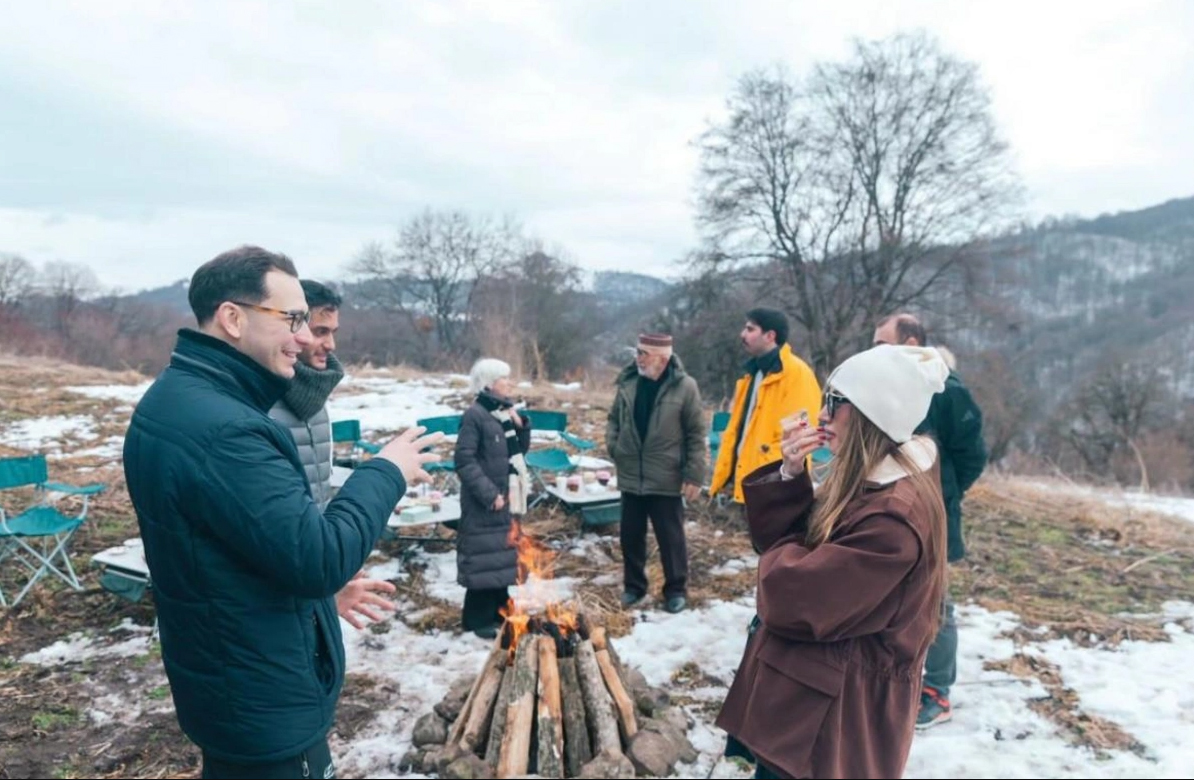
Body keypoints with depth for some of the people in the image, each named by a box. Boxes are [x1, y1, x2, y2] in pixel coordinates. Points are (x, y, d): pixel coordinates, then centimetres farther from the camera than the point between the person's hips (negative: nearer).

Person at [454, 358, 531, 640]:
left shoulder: (506, 411, 9)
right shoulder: (475, 415, -15)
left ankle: (499, 608, 30)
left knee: (502, 554, 16)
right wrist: (489, 494, -21)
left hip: (507, 497, 8)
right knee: (483, 558, -1)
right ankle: (478, 618, 10)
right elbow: (464, 460, -18)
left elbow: (520, 451, 15)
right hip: (483, 502, -8)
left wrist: (520, 425, -3)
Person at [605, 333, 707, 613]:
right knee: (631, 535, 14)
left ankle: (676, 589, 25)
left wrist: (694, 475, -11)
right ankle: (633, 585, 31)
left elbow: (697, 434, -8)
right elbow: (614, 418, 16)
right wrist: (613, 445, -1)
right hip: (631, 477, 4)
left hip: (666, 479, -4)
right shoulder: (628, 382, 2)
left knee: (671, 537, 8)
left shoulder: (684, 386, -10)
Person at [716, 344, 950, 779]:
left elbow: (793, 595, -28)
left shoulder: (894, 518, -30)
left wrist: (781, 559, -7)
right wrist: (789, 476, -12)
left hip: (836, 707, -9)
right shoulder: (865, 482, 3)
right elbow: (781, 537, 4)